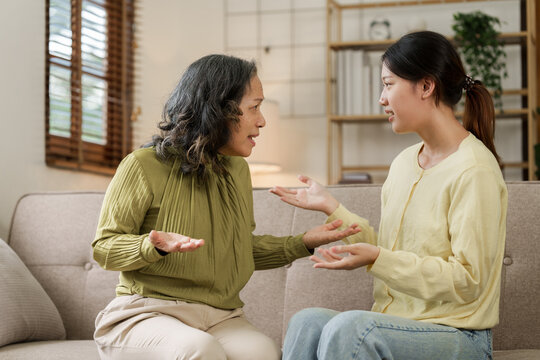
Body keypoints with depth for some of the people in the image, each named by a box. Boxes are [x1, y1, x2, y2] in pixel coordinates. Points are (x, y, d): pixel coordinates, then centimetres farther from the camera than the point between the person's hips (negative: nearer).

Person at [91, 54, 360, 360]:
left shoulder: (237, 170, 15)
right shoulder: (144, 166, -6)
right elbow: (104, 247, -3)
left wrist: (303, 242, 14)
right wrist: (156, 246, -23)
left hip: (221, 317, 4)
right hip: (147, 311, -4)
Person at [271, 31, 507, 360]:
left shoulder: (474, 170, -13)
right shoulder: (404, 163, 14)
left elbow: (467, 280, -16)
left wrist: (376, 259, -23)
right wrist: (331, 207, 11)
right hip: (398, 325, 7)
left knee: (347, 327, -32)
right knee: (307, 322, -21)